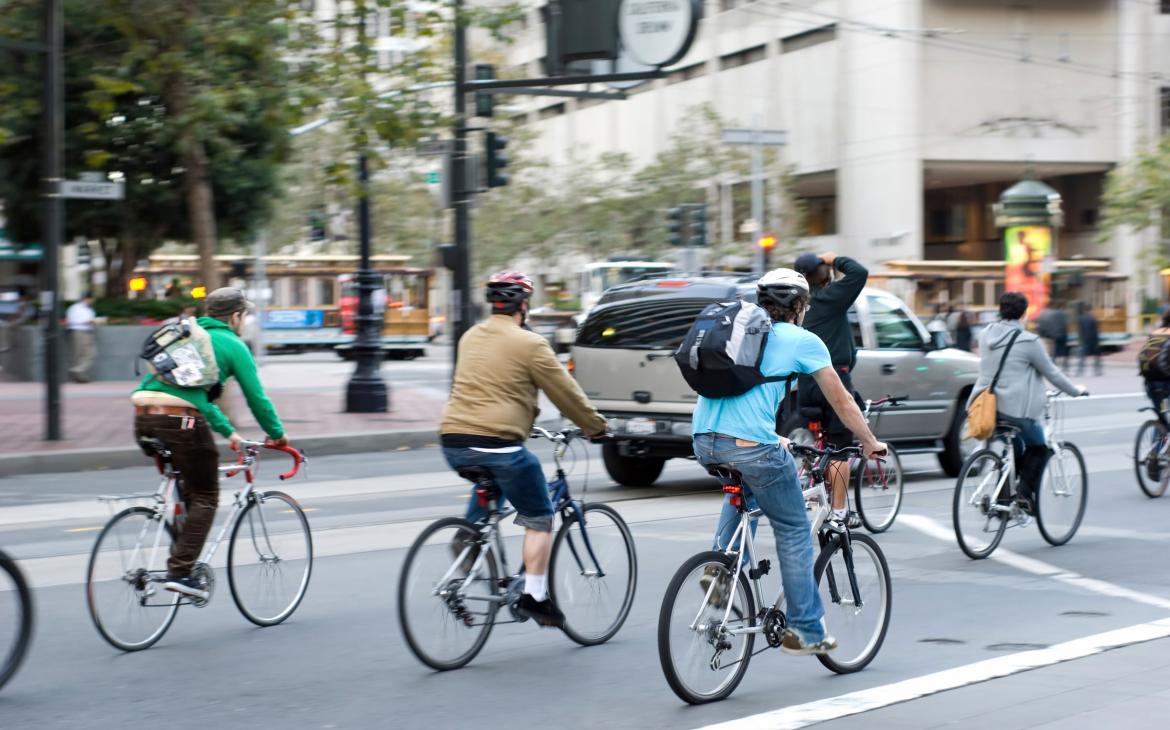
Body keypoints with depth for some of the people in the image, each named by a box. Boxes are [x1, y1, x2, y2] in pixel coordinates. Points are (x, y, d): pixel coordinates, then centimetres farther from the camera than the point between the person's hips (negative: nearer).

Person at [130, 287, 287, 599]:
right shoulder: (232, 345, 7)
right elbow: (256, 397, 7)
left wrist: (227, 431, 42)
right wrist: (276, 433, 23)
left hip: (144, 417, 7)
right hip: (181, 421, -7)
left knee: (188, 487, 25)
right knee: (205, 498, 4)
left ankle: (181, 558, 20)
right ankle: (180, 571, -7)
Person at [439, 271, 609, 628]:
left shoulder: (470, 337, 17)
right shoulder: (529, 343, -4)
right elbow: (565, 391, 1)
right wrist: (595, 426, 16)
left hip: (453, 443, 6)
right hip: (497, 442, -6)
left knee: (488, 483, 36)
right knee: (538, 519, 8)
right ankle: (534, 596, 3)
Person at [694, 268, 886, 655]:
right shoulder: (803, 341, 9)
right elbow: (842, 402, 15)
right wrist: (870, 443, 30)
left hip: (705, 442, 6)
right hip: (751, 445, -6)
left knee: (743, 487, 38)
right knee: (794, 532, 11)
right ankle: (806, 631, 12)